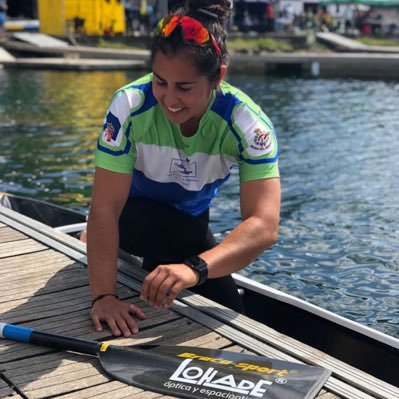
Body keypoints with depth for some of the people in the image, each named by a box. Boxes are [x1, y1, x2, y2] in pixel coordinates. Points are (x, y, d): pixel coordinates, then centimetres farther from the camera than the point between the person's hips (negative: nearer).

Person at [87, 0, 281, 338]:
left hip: (191, 218, 3)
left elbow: (264, 226, -43)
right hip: (134, 213, -3)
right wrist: (104, 295, -47)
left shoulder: (248, 123, -31)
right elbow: (105, 209, -35)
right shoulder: (130, 106, -33)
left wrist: (195, 267, -60)